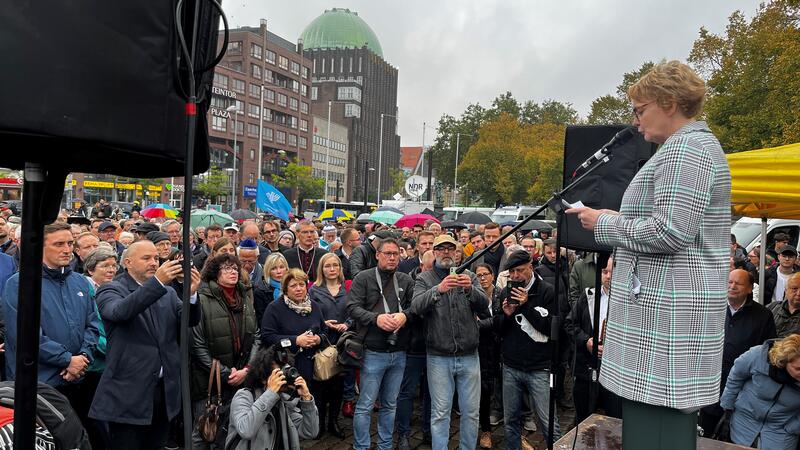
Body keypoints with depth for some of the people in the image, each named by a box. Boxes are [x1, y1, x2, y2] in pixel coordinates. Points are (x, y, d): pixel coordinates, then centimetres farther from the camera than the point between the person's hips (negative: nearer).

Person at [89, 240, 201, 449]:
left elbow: (190, 320, -1)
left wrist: (192, 293, -21)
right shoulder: (111, 290, -3)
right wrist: (157, 282, -34)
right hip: (129, 390, -5)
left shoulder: (168, 292, 12)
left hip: (165, 389, 5)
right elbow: (120, 312, -25)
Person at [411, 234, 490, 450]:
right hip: (439, 357, -2)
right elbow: (416, 306, -16)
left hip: (469, 356, 2)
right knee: (440, 413, 4)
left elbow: (484, 306, -5)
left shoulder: (469, 276, 7)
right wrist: (438, 290, -33)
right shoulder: (424, 278, 1)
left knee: (471, 411, 10)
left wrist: (470, 289, -25)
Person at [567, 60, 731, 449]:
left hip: (665, 313, -11)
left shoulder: (685, 147, -13)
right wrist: (616, 220, 13)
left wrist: (604, 224, -10)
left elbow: (671, 232, -23)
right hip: (667, 311, 11)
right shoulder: (693, 145, 21)